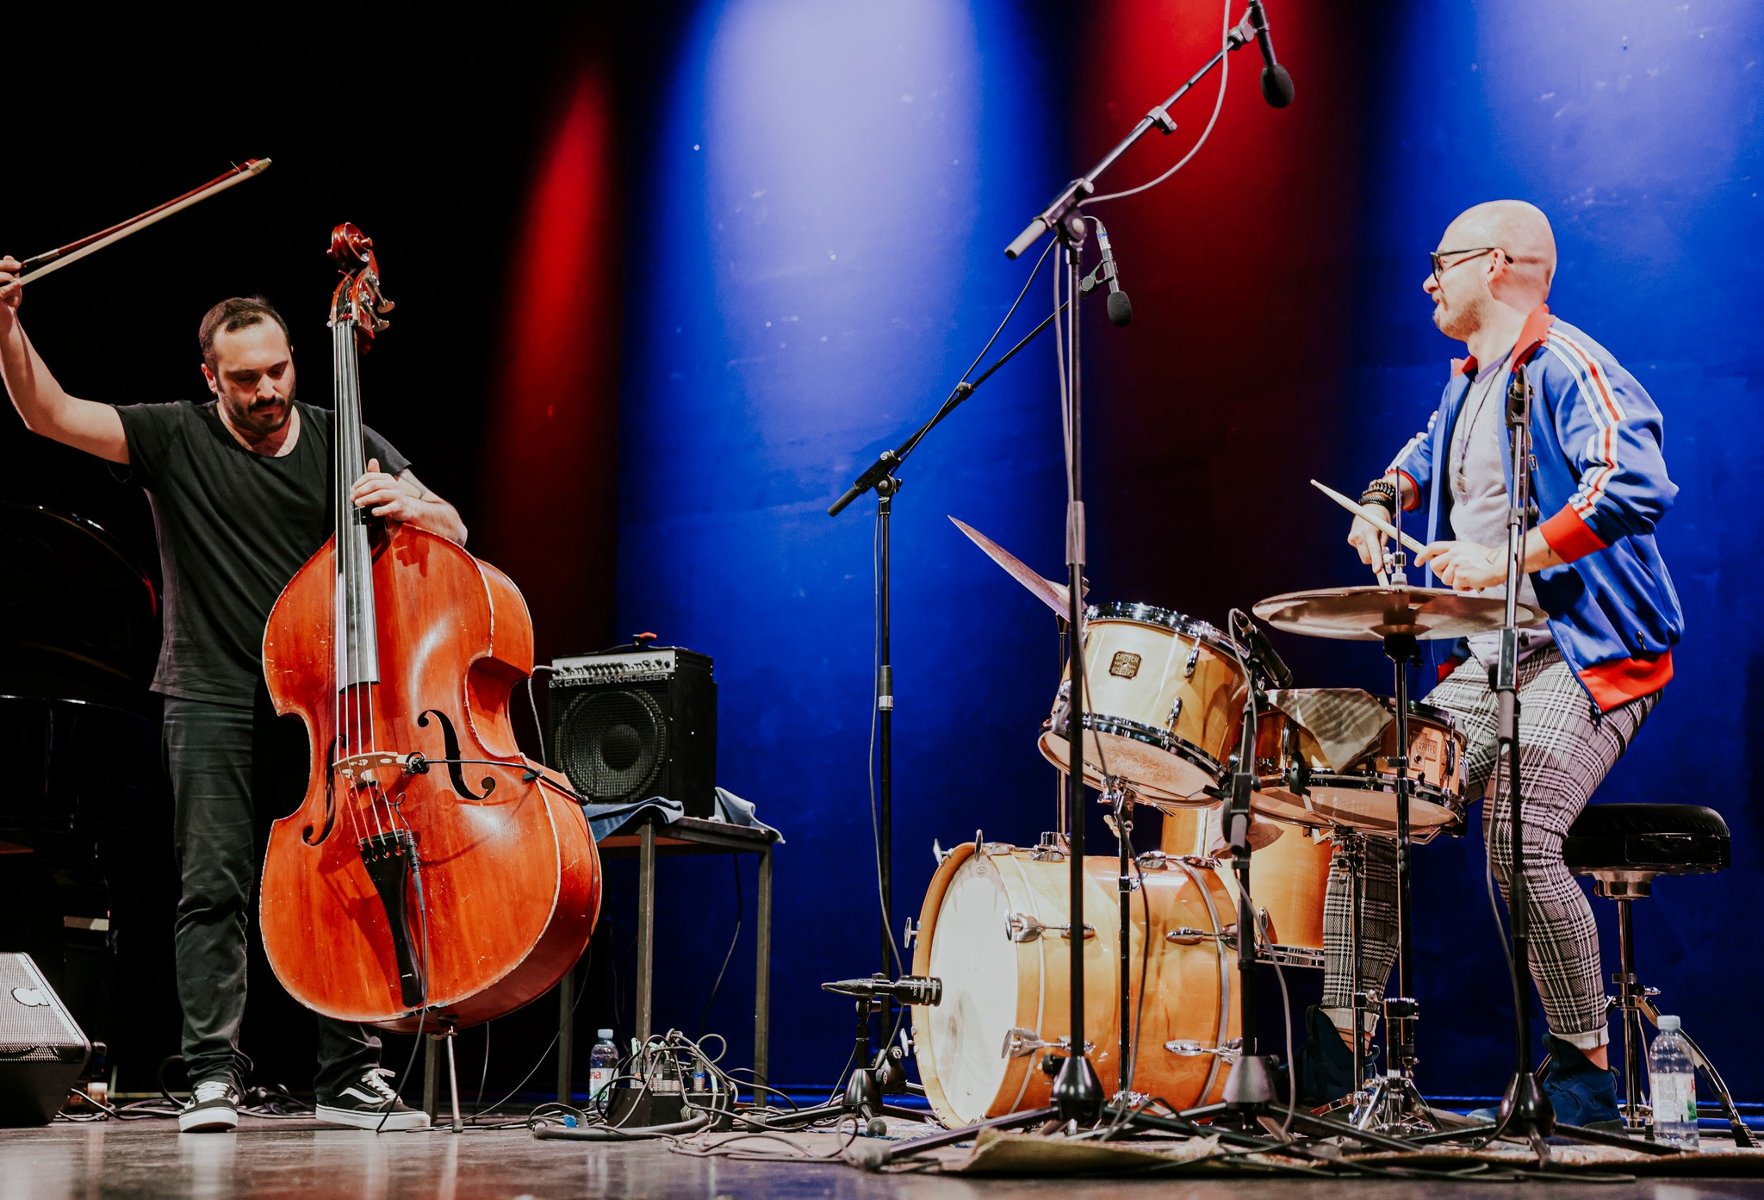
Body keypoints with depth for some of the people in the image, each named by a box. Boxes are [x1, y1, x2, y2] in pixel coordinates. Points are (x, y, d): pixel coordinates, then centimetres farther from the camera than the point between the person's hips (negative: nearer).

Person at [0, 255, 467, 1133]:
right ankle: (213, 1077, -2)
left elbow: (455, 534, 4)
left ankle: (350, 1075, 6)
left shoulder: (341, 443, 7)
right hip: (214, 700, -2)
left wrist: (407, 507, -19)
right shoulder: (176, 439, 2)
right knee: (214, 886, -6)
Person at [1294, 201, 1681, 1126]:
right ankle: (1335, 1041, 8)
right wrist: (1383, 501, 19)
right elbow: (1428, 452, 41)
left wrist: (1510, 557, -29)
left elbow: (1637, 486, -26)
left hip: (1586, 653, -9)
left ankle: (1586, 1063, -10)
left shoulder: (1568, 368, -11)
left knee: (1518, 836, -26)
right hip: (1485, 660, 9)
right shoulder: (1468, 386, 18)